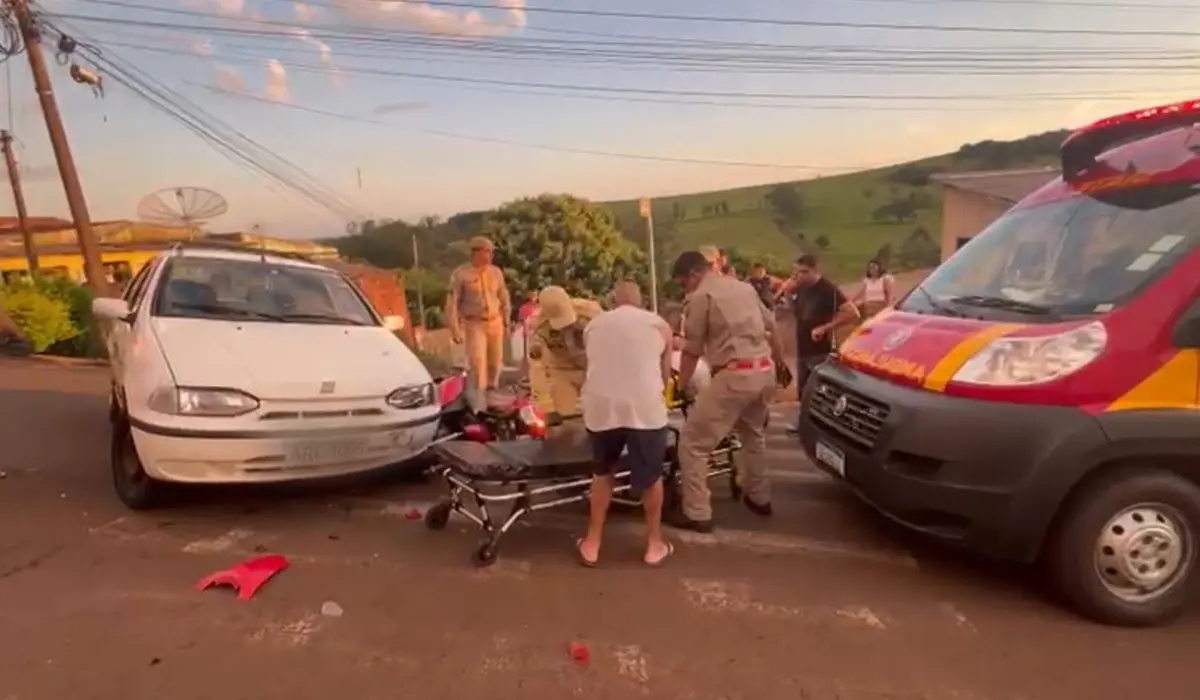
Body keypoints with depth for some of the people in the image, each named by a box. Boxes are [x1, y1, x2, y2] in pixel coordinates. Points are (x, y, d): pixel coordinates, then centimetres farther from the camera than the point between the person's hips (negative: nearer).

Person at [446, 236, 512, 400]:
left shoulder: (496, 272, 2)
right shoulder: (461, 274, -10)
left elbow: (504, 297, 13)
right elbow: (452, 303, -9)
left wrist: (506, 319, 14)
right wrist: (455, 330, -13)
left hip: (495, 323, 4)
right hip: (474, 325, -4)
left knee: (495, 361, 12)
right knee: (477, 363, -11)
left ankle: (492, 390, 33)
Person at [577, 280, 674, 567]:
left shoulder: (594, 324, 18)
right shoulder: (660, 324, 14)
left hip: (600, 406, 2)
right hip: (644, 407, -2)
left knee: (602, 472, 25)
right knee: (651, 476, 20)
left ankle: (592, 544, 30)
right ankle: (654, 545, 33)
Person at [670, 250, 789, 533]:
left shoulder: (701, 296, -3)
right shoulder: (744, 287, 18)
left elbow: (692, 350, -2)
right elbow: (771, 327, 23)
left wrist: (680, 386, 7)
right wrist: (781, 364, 34)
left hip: (734, 376, -8)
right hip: (764, 371, 9)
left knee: (693, 443, 1)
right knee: (754, 434, 30)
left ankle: (697, 514, 4)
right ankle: (759, 498, 42)